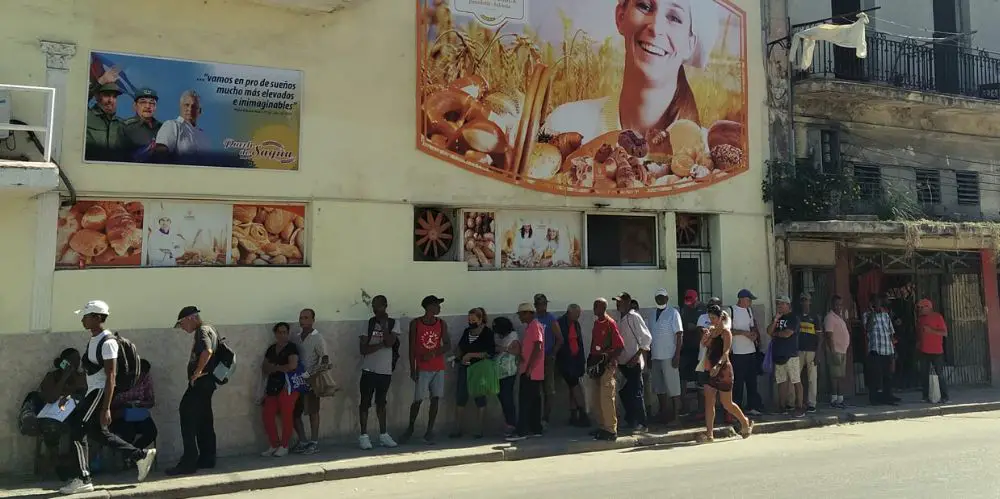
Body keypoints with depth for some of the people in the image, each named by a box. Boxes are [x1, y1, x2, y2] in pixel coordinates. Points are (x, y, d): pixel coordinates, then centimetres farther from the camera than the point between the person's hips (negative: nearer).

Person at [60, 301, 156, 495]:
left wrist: (106, 408, -23)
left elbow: (111, 376, -20)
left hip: (100, 392, -10)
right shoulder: (92, 340, 12)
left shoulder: (107, 341, -16)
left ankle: (82, 479, 4)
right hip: (92, 392, 10)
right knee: (97, 433, 12)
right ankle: (141, 456, 20)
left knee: (77, 429, -8)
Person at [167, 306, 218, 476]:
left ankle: (189, 462, -8)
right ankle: (206, 459, 20)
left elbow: (207, 351, -30)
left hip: (200, 383, -10)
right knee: (204, 420, 14)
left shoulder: (202, 330, -12)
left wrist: (197, 371, -22)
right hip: (207, 382, 10)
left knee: (187, 416, -8)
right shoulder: (209, 329, 18)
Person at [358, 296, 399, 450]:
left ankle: (383, 434, 21)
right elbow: (363, 349, -7)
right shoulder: (368, 323, -1)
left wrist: (384, 324, -12)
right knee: (365, 403, 2)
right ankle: (364, 436, 9)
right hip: (369, 370, -1)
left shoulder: (393, 323, 1)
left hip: (385, 370, 1)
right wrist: (381, 345, -14)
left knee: (381, 403, 13)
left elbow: (390, 342, -15)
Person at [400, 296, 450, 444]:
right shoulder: (415, 323, -3)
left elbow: (447, 345, 2)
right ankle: (410, 429, 20)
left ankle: (429, 432, 9)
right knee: (418, 400, -2)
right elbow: (412, 347, -2)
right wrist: (412, 369, -6)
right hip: (422, 369, -3)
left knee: (435, 399, 1)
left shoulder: (442, 324, 5)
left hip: (438, 368, 3)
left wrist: (433, 354, -14)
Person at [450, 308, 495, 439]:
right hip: (464, 368, 5)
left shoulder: (487, 333, -8)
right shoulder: (467, 331, 11)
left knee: (480, 399, 2)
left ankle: (480, 430, 11)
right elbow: (460, 348, 24)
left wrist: (471, 355, -17)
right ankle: (457, 429, 9)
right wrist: (459, 357, 3)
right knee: (460, 398, 3)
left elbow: (489, 353, -16)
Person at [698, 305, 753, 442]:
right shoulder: (711, 330, 11)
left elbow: (726, 352, -22)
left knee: (727, 404, 5)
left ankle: (746, 423, 28)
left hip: (723, 370, -7)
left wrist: (718, 366, -38)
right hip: (712, 370, 7)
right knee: (709, 402, -1)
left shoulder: (725, 332, -11)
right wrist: (706, 336, -5)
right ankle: (709, 433, 1)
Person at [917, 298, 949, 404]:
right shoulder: (920, 318, 11)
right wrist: (918, 341, 9)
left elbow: (945, 333, -9)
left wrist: (931, 330, -19)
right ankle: (926, 396, 8)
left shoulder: (937, 317, -5)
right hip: (924, 351, 5)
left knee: (940, 374, -3)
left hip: (937, 352, -5)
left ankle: (944, 397, 4)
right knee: (924, 374, 4)